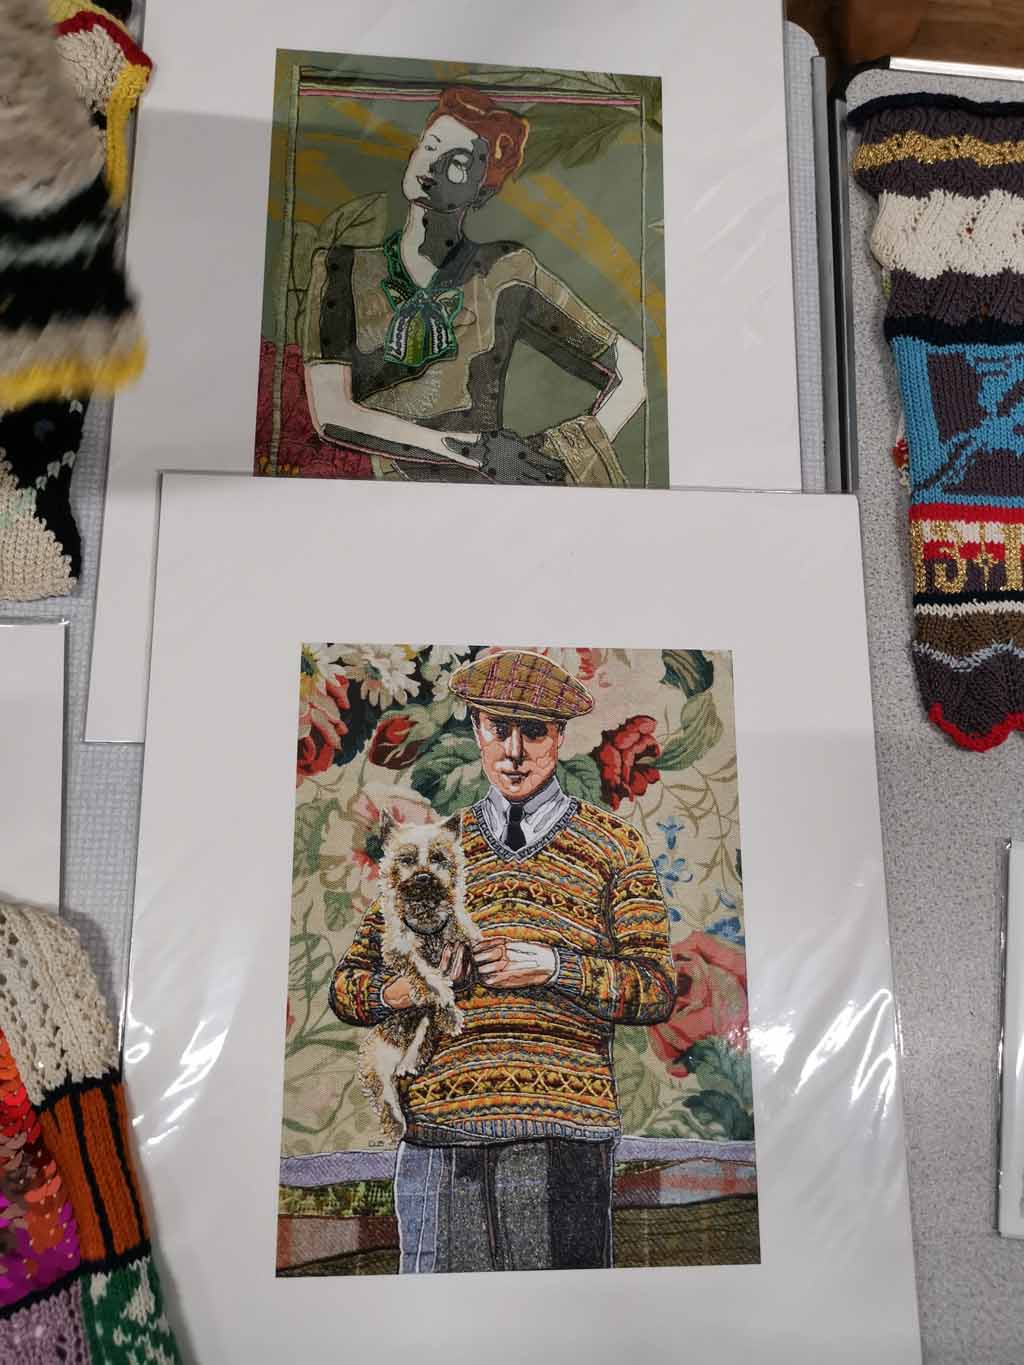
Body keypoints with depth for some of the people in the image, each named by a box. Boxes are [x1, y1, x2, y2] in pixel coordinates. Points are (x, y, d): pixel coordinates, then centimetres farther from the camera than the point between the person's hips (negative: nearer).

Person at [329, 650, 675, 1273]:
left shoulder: (615, 845, 8)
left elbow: (657, 990, 2)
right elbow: (347, 986, 14)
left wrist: (554, 967, -12)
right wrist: (397, 989, -8)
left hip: (565, 1141, -1)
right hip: (439, 1139, 2)